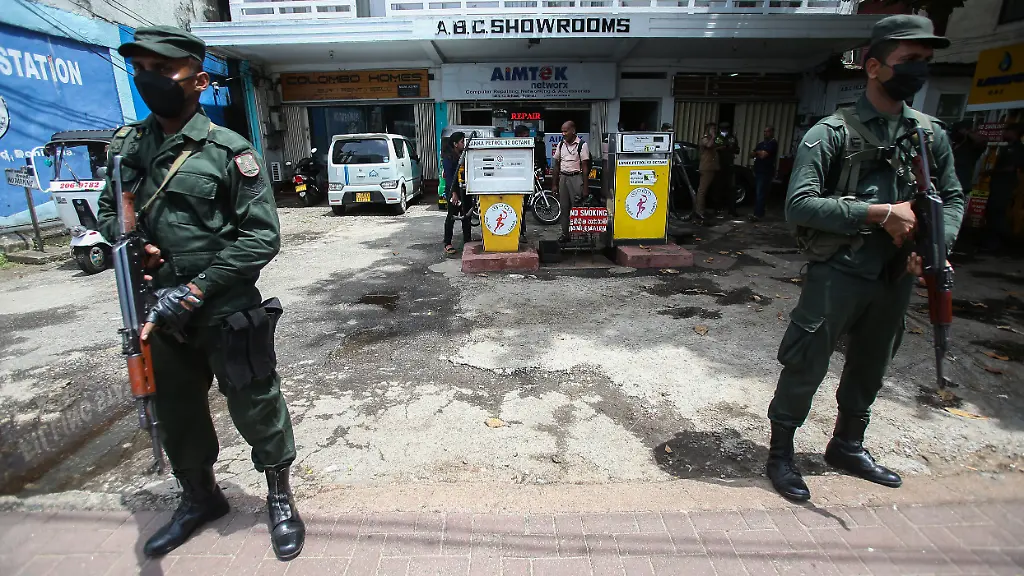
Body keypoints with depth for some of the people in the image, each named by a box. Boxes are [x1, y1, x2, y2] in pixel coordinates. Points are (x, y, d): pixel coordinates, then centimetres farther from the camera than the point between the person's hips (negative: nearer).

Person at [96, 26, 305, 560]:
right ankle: (199, 497, 44)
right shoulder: (127, 145, 6)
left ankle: (279, 498, 31)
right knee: (176, 414, 20)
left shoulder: (229, 151, -11)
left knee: (255, 410, 7)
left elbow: (262, 237, -15)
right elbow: (108, 212, 19)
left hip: (227, 315, -5)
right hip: (160, 313, 6)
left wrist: (193, 291, -18)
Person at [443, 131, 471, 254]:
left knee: (466, 216, 10)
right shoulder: (448, 157, -8)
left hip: (465, 190, 7)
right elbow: (448, 175, -15)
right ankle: (447, 244, 3)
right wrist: (453, 193, -22)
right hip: (454, 190, -7)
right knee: (452, 216, -3)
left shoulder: (464, 155, 13)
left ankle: (467, 240, 21)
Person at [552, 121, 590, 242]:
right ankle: (565, 234, 15)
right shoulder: (561, 145, 9)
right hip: (563, 177, 5)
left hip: (576, 178, -5)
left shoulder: (582, 145, -6)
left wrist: (585, 187, -11)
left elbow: (585, 167, -7)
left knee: (577, 207, -7)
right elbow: (556, 165, 14)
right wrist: (554, 184, 10)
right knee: (564, 207, 8)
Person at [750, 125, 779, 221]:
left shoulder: (773, 143, -6)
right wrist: (759, 153, -4)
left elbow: (763, 154, -17)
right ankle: (760, 212, 14)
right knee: (759, 193, 9)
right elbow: (751, 155, 16)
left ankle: (757, 214, -16)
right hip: (758, 171, 8)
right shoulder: (761, 143, 19)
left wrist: (757, 152, 3)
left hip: (766, 173, -8)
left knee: (760, 194, -13)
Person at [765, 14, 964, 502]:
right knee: (805, 368, 0)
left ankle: (847, 445, 40)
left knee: (870, 368, 19)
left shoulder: (931, 133, 9)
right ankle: (780, 452, 19)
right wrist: (878, 213, -21)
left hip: (897, 277, 7)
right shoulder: (833, 132, -9)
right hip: (837, 274, -6)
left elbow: (952, 198, 14)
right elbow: (799, 205, -18)